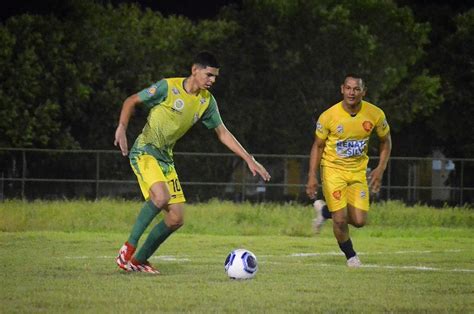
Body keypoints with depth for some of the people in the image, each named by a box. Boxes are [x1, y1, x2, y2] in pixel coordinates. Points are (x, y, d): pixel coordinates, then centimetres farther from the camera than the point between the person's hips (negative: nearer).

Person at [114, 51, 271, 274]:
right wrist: (122, 128, -20)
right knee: (161, 196, -32)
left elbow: (222, 133, 12)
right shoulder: (168, 87, -13)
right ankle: (130, 246, -18)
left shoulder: (207, 101, 4)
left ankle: (139, 260, 12)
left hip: (165, 158, 7)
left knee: (176, 219, -2)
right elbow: (131, 101, -4)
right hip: (144, 151, -7)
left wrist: (249, 160, 6)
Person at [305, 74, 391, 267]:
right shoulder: (328, 116, -15)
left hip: (358, 171, 3)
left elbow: (385, 141, 8)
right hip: (333, 169, -3)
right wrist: (312, 176, -9)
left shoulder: (375, 115, -10)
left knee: (359, 221, -4)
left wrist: (380, 169, -2)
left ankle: (325, 211, 25)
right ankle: (350, 256, 15)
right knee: (341, 220, -13)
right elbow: (318, 146, -3)